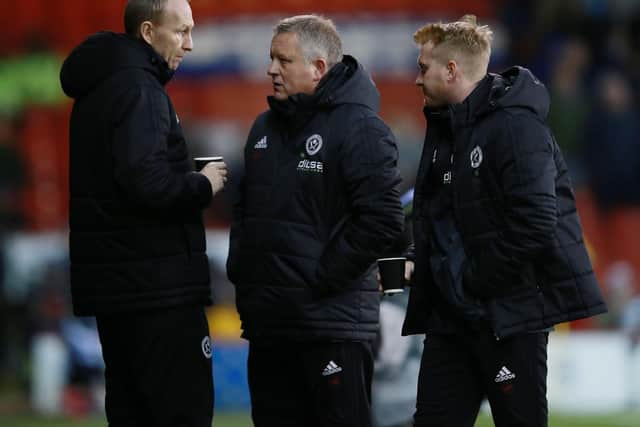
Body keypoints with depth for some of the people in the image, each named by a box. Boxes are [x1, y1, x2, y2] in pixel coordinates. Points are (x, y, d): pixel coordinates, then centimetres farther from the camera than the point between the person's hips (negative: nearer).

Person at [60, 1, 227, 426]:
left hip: (117, 279, 10)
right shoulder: (137, 89, -14)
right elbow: (146, 183, -25)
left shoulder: (99, 87, 16)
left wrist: (190, 179, 9)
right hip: (156, 283, -10)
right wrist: (204, 184, -8)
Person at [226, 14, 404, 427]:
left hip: (334, 320, -8)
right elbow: (246, 207, 26)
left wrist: (323, 277, -16)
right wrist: (239, 266, 10)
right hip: (268, 320, 8)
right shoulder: (267, 127, 16)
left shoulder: (360, 127, -10)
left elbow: (382, 221, -18)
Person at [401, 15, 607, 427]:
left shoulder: (515, 126, -16)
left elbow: (534, 224, -25)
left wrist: (472, 280, -18)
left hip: (511, 314, -9)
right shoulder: (445, 127, 14)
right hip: (452, 313, 9)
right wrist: (419, 264, 4)